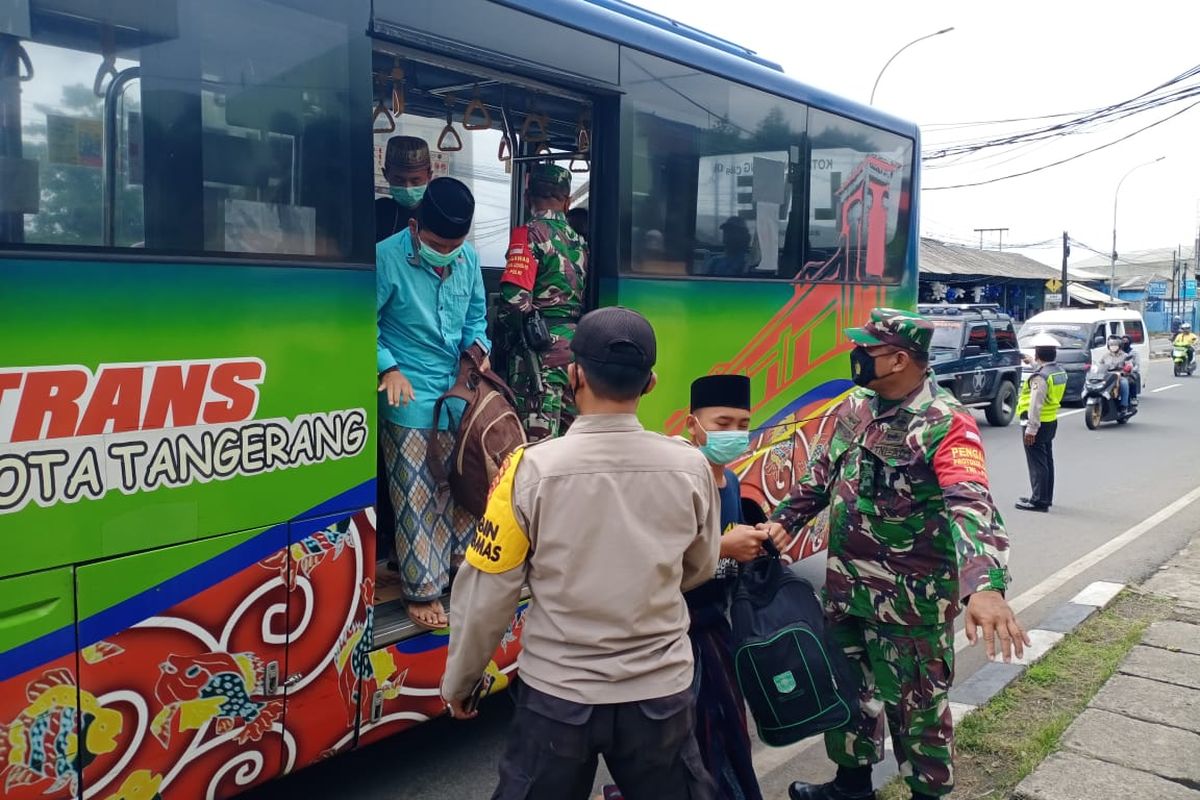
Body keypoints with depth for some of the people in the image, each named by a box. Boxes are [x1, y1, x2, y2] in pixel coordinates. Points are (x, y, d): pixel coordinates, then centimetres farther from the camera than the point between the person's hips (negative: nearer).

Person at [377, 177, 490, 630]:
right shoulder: (387, 258, -13)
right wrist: (388, 369, -18)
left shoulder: (468, 258, 3)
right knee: (417, 499, 1)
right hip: (409, 398, -5)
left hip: (459, 392, 5)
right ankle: (422, 591, 15)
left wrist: (478, 345, -2)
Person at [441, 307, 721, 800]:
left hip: (557, 695, -1)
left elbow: (486, 592, -10)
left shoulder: (532, 468, -18)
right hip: (661, 694, 2)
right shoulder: (690, 467, -11)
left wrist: (458, 681, 6)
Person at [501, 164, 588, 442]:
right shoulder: (578, 240, 11)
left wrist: (518, 326, 0)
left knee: (537, 437, -5)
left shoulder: (530, 233, -8)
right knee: (569, 435, 13)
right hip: (574, 343, 7)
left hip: (541, 346, -7)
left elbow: (516, 297, -18)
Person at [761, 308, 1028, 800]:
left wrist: (984, 586, -51)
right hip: (845, 586, 7)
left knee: (915, 702, 11)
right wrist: (782, 521, 7)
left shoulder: (946, 424, -22)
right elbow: (822, 472, 15)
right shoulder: (855, 406, 2)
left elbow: (972, 506, -36)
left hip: (911, 598, -7)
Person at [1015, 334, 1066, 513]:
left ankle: (1039, 500, -1)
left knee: (1037, 463, -4)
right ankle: (1046, 497, 27)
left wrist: (1031, 429, -23)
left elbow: (1036, 405, -25)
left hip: (1039, 424, -9)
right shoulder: (1060, 372, 5)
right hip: (1051, 421, 9)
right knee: (1047, 461, 17)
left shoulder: (1040, 376, -22)